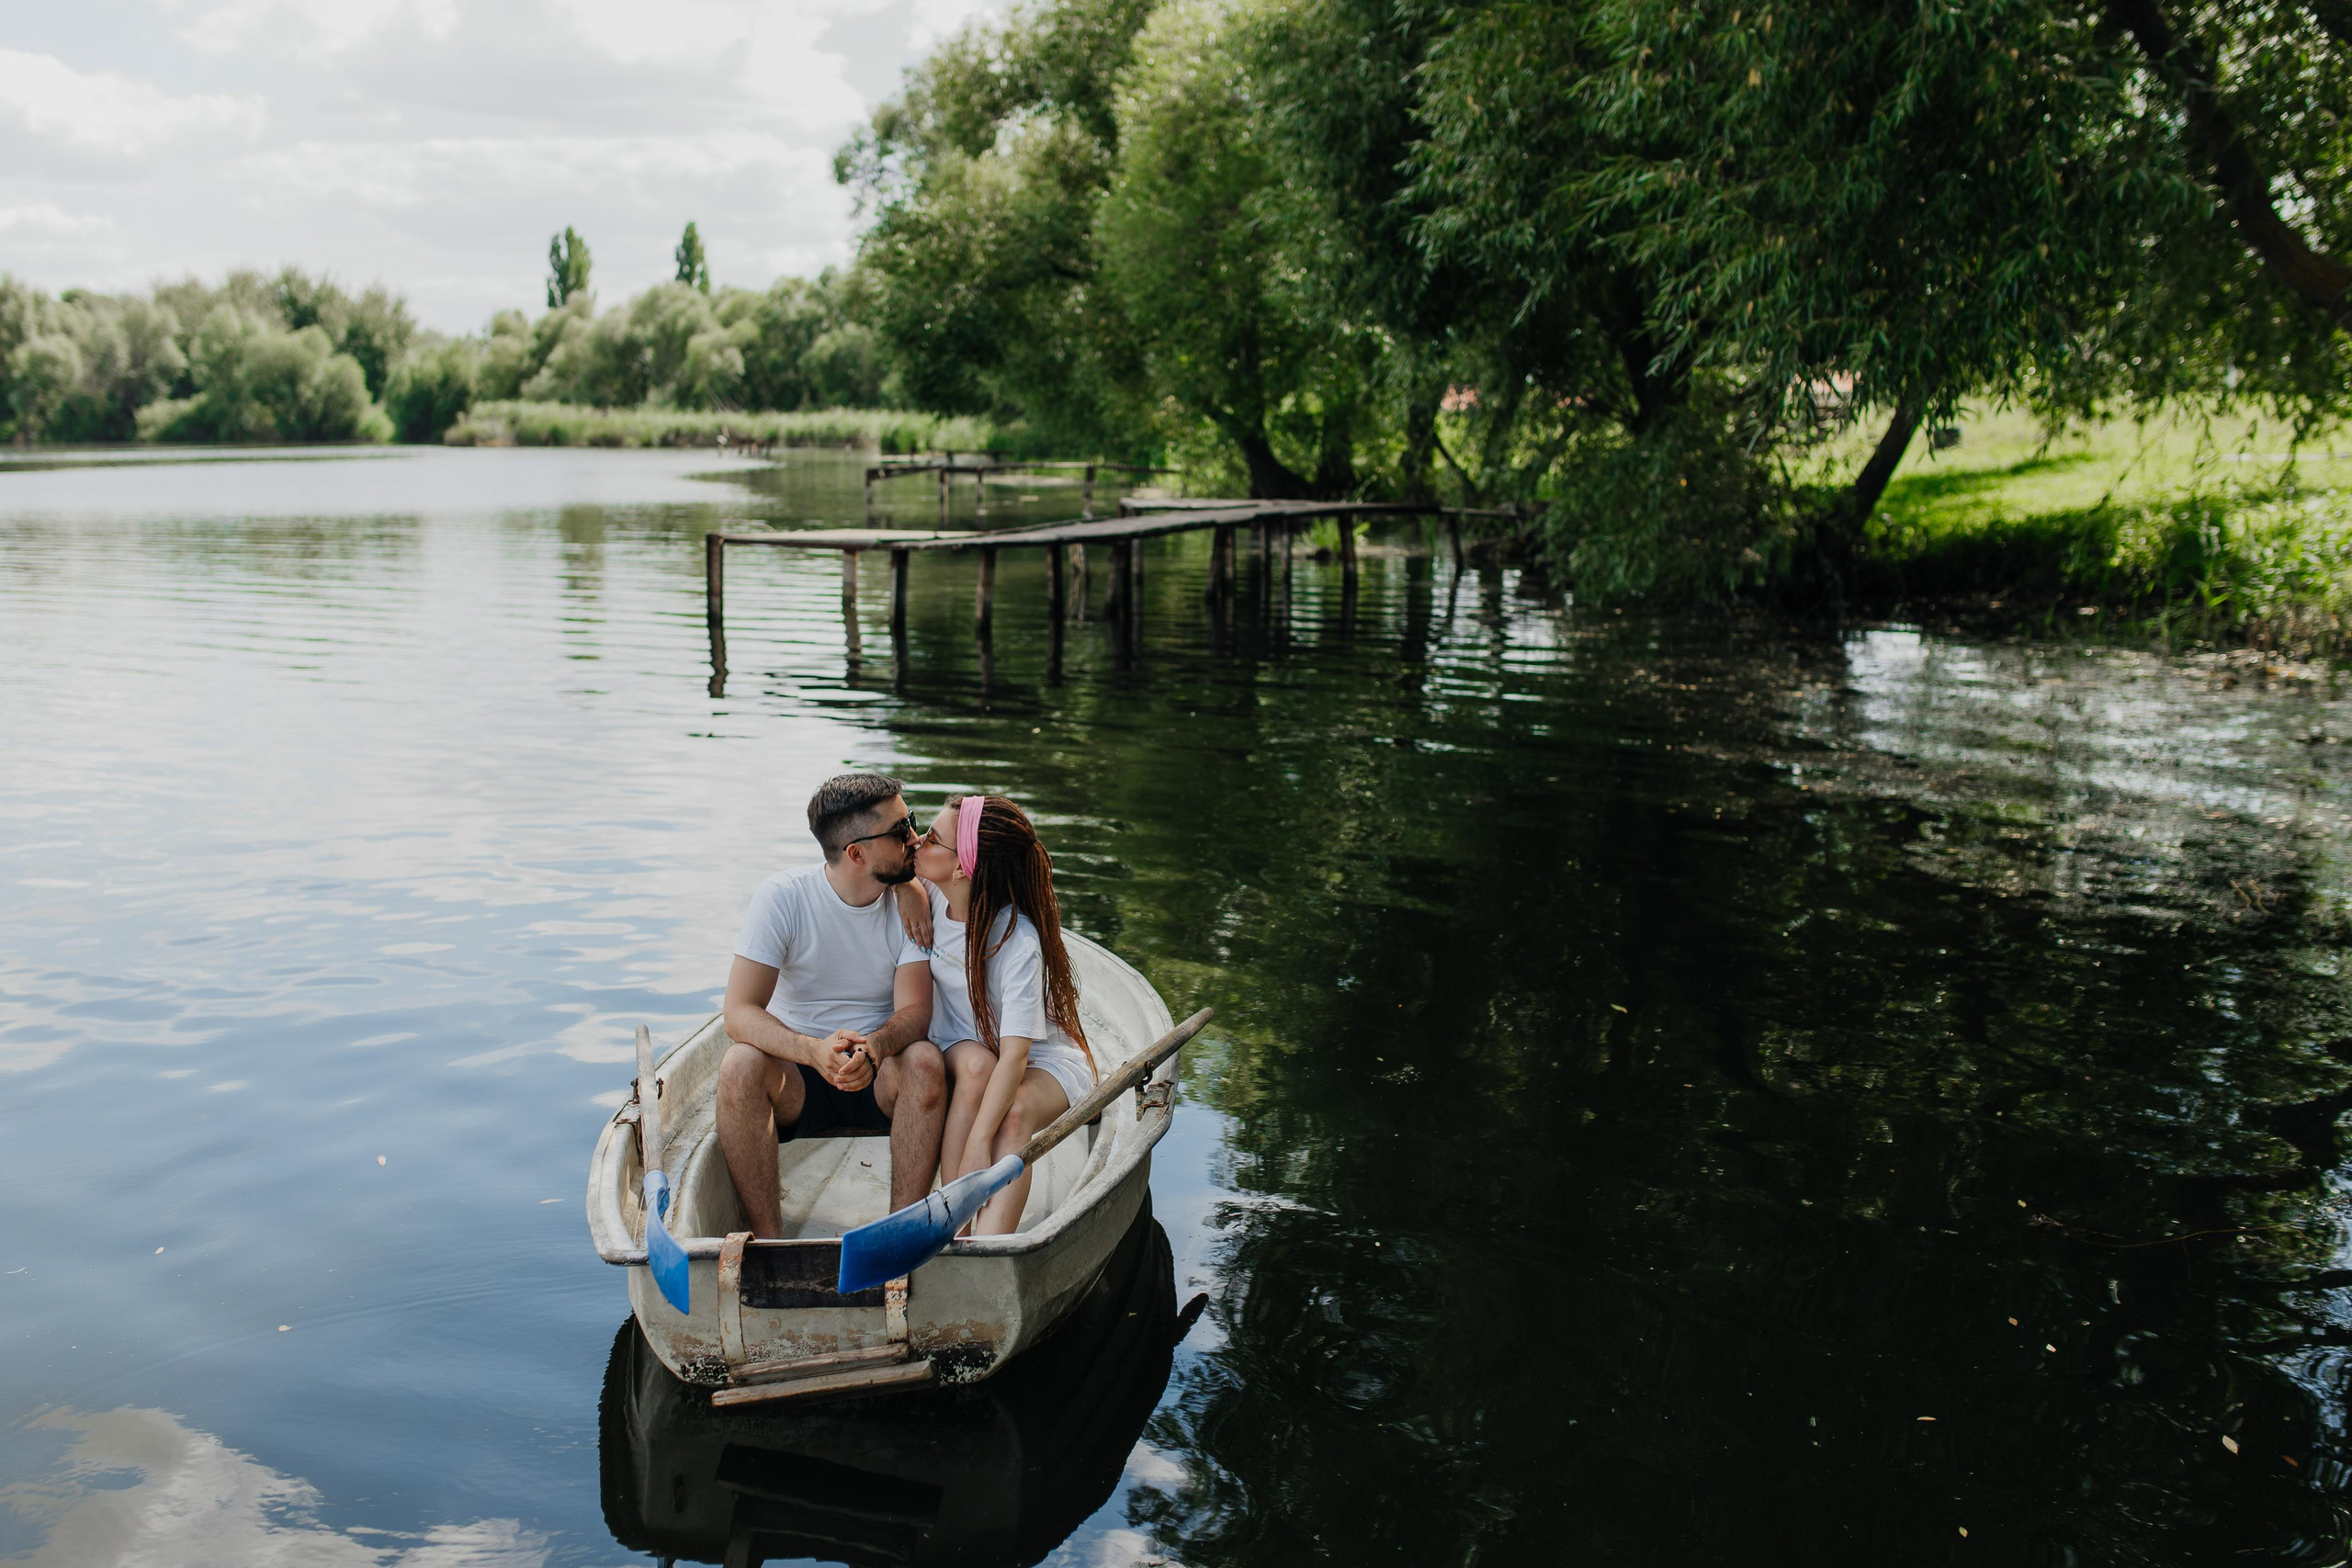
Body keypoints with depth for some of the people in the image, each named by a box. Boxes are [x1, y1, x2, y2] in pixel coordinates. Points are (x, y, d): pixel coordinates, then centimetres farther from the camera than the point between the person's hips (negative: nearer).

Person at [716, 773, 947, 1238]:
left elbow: (915, 1011, -13)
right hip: (797, 1079, -1)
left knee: (925, 1061, -31)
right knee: (739, 1065, -31)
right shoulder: (782, 898, -11)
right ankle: (767, 1239, -25)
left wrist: (874, 1047, -37)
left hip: (880, 1077, 1)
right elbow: (739, 1013, -19)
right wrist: (814, 1051, -38)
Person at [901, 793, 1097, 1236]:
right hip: (962, 1049, 5)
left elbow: (1015, 1055, -33)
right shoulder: (933, 896, -9)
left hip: (1044, 1060, -5)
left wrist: (978, 1143, -42)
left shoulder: (1019, 942, -27)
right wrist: (904, 887, -11)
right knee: (976, 1064, -33)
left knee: (1015, 1113, -38)